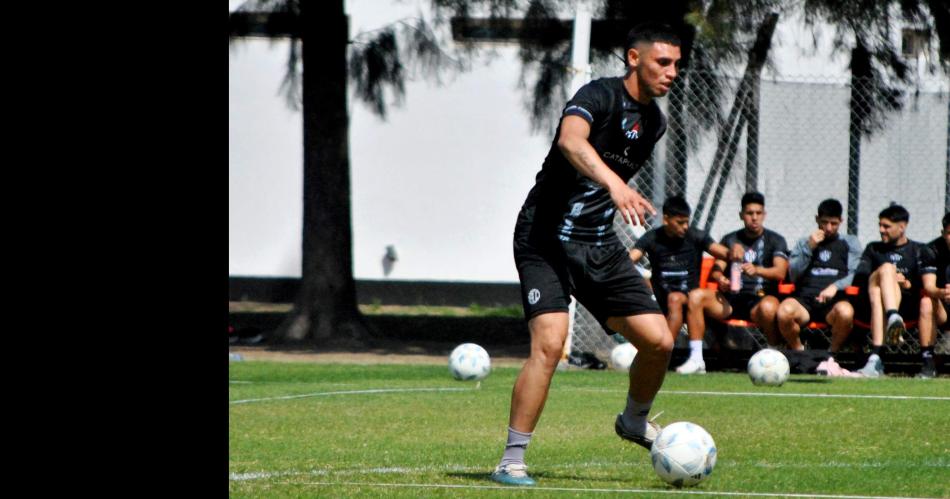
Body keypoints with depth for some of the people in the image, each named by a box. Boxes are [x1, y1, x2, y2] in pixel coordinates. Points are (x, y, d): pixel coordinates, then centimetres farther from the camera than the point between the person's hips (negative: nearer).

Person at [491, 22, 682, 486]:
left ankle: (635, 421, 30)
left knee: (658, 341, -1)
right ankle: (511, 461, -16)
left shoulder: (653, 122, 10)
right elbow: (571, 141, -38)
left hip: (599, 245, 7)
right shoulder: (600, 96, -16)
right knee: (550, 342, -23)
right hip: (547, 237, -7)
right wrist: (614, 184, -54)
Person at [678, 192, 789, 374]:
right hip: (731, 298, 4)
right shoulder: (730, 240, 19)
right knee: (696, 296, -23)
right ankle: (696, 360, -25)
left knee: (769, 307, -41)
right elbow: (716, 269, 9)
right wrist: (720, 279, -16)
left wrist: (757, 270, -29)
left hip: (760, 298, -4)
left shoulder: (775, 240, 9)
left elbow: (780, 272, -8)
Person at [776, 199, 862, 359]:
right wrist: (809, 248, 0)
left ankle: (831, 354, -13)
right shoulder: (804, 243, 25)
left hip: (835, 301, -1)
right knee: (784, 311, -35)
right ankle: (798, 352, -8)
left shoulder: (850, 243, 20)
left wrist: (836, 286, -13)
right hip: (805, 299, 1)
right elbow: (793, 275, 12)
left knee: (845, 312, -39)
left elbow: (856, 274, 6)